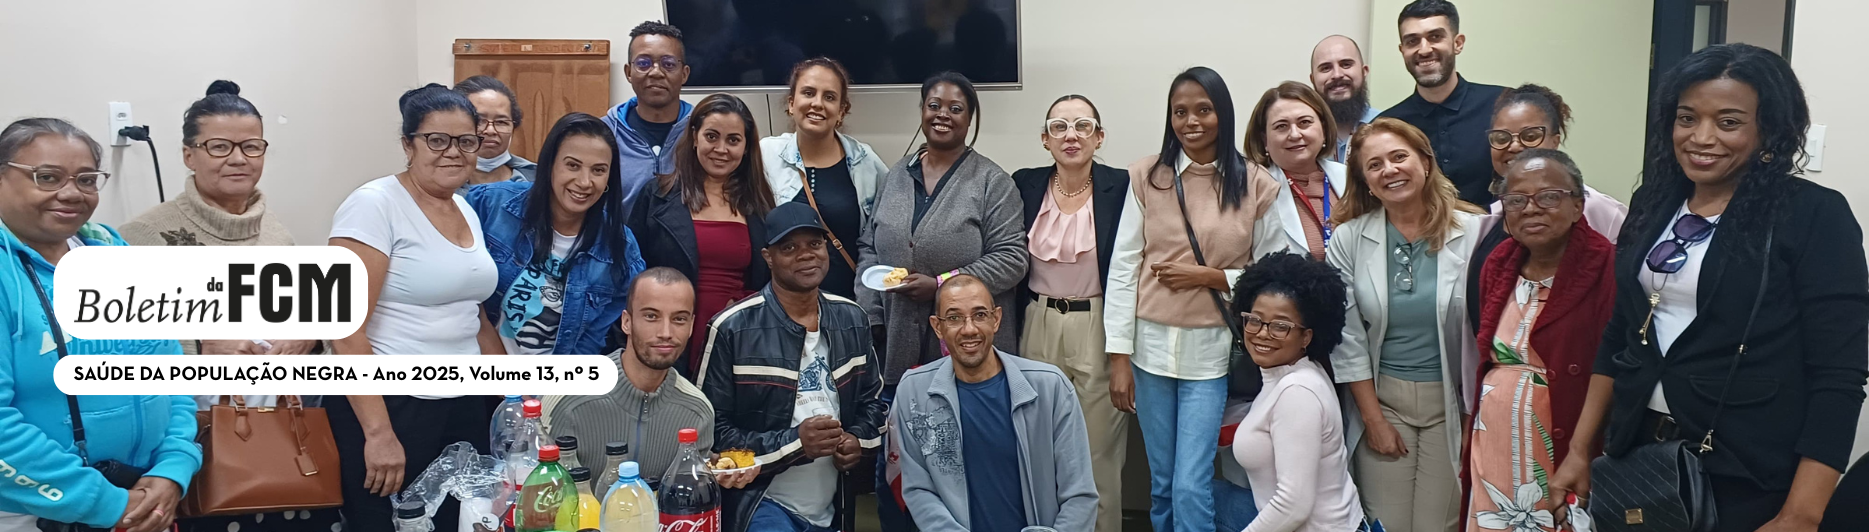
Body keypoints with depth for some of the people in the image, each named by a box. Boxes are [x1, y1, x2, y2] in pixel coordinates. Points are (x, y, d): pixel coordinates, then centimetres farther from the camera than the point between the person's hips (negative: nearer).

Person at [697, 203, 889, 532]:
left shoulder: (851, 319, 5)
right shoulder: (733, 329, -12)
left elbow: (872, 398, 17)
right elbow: (713, 430, -12)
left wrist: (859, 439, -3)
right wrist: (794, 442, -20)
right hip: (761, 503, -5)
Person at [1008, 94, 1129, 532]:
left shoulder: (1121, 187, -5)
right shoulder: (1024, 185, 3)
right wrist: (1012, 334, 6)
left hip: (1099, 330, -3)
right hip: (1037, 328, 3)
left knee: (1099, 457, 4)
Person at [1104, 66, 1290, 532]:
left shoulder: (1256, 186, -2)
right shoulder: (1146, 176, -1)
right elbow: (1122, 268, -2)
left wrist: (1212, 276, -12)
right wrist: (1119, 357, -5)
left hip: (1211, 351, -1)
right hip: (1152, 346, 1)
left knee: (1191, 487, -4)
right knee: (1161, 484, 13)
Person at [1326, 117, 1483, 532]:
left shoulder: (1472, 231, -6)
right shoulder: (1349, 238, -3)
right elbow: (1347, 335, -2)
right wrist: (1374, 419, -2)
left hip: (1450, 401, -1)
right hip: (1381, 397, 1)